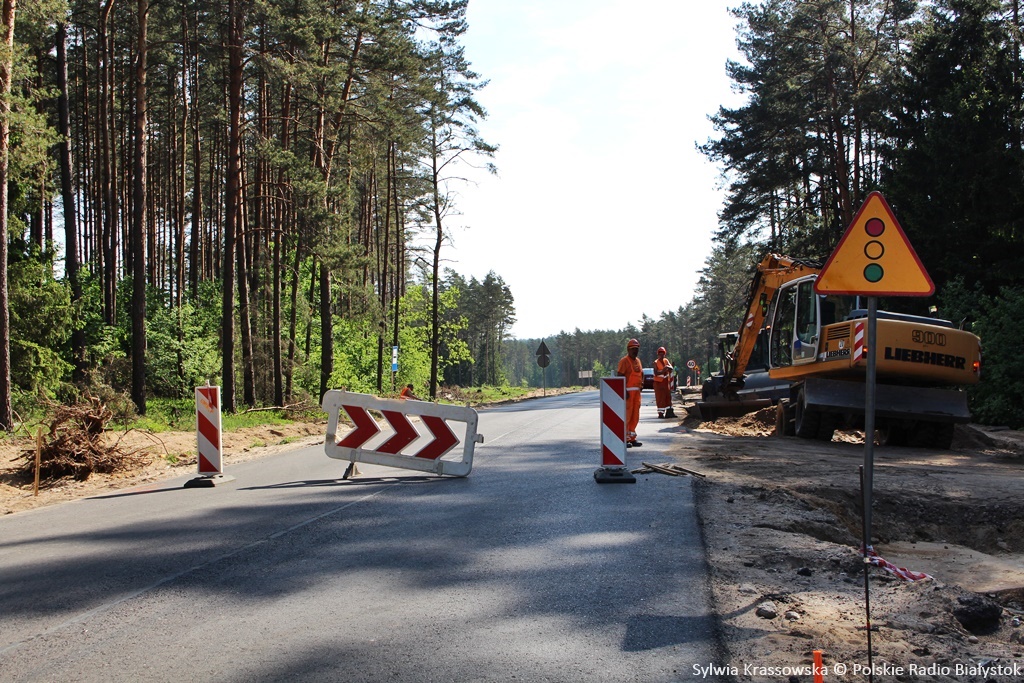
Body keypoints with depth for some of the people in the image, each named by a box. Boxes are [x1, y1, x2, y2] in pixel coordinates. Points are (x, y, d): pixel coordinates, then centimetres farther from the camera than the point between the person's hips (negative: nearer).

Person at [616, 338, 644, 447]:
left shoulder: (638, 361, 16)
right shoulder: (624, 361, -10)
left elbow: (641, 374, 26)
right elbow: (619, 376, -15)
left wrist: (641, 384, 7)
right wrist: (624, 391, -21)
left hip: (637, 391, 9)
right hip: (628, 391, -9)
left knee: (635, 416, 11)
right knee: (627, 415, -7)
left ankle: (632, 438, 20)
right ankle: (625, 439, -3)